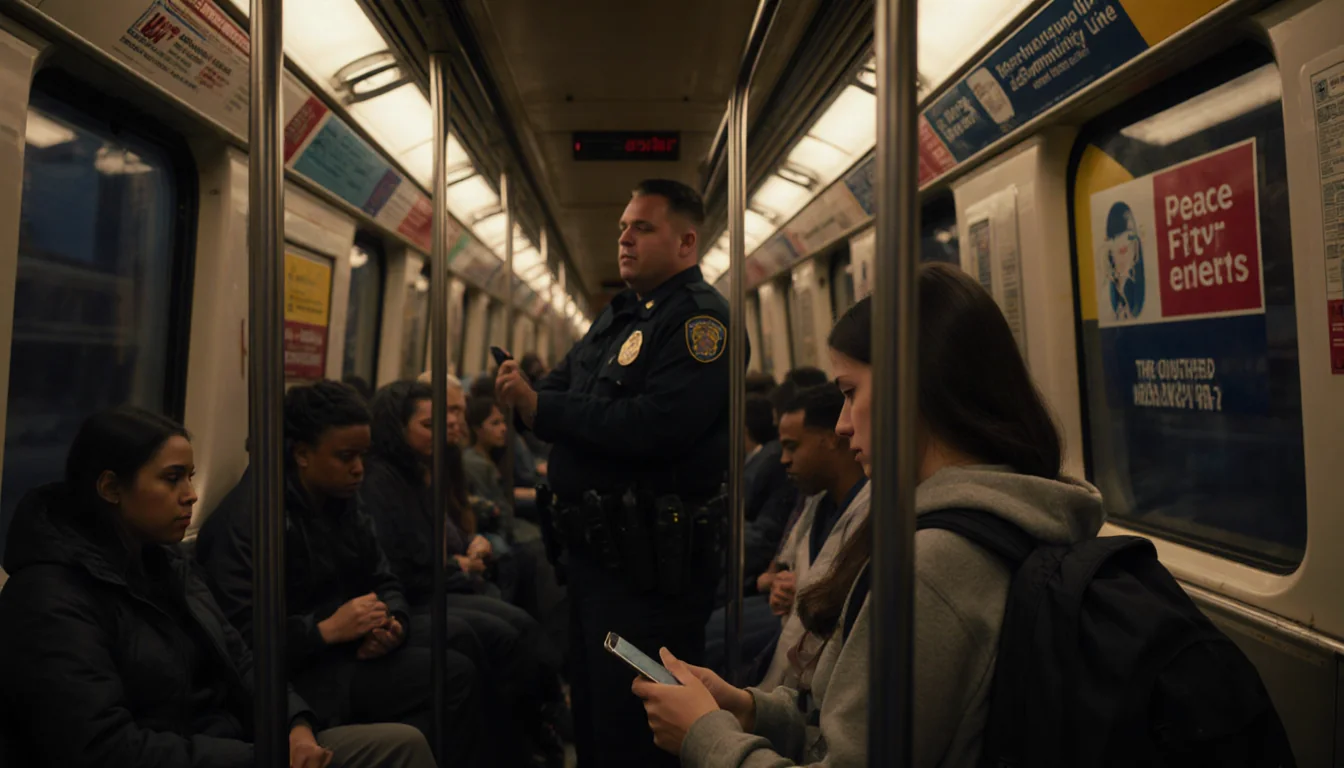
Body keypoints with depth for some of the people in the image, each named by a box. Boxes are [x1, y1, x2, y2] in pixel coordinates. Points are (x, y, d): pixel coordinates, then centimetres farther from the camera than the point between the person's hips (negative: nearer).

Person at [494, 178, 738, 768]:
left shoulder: (701, 318, -13)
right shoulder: (618, 315, 17)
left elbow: (656, 425, -27)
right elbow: (560, 391, 14)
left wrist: (541, 405, -20)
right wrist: (525, 394, -10)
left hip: (651, 560, -9)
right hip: (591, 544, 9)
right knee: (589, 709, 22)